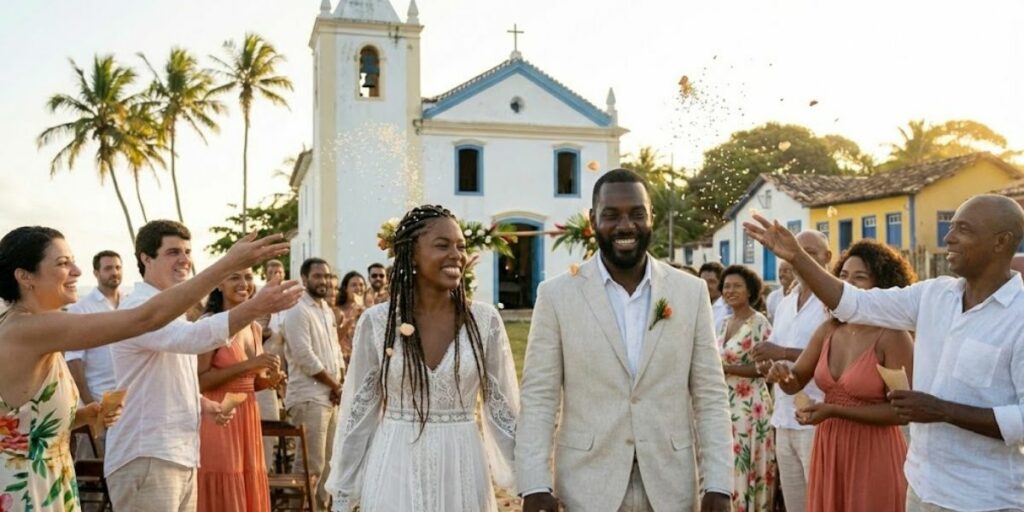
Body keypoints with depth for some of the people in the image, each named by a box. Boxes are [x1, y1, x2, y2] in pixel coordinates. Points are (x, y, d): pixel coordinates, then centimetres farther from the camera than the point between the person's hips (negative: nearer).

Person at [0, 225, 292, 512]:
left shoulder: (27, 331, 9)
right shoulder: (28, 328, -21)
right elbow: (144, 318, -29)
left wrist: (82, 416, -1)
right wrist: (229, 263, -29)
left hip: (50, 485, 9)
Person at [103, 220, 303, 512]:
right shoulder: (139, 308, -15)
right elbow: (190, 337, -35)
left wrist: (203, 404, 8)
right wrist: (256, 307, -45)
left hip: (180, 457, 10)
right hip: (146, 458, -9)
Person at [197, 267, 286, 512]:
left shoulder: (254, 328, 13)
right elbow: (199, 380, -16)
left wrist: (269, 379, 1)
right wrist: (247, 365, -20)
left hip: (248, 417, 7)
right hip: (218, 420, -7)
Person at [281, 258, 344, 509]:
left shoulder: (327, 310, 16)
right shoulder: (297, 311, -11)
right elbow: (305, 357, -18)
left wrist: (338, 385, 0)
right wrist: (335, 385, -9)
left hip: (330, 396, 8)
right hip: (309, 397, -8)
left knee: (326, 461, 15)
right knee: (311, 465, -7)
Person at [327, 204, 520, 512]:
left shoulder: (485, 320, -4)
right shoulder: (376, 322, -6)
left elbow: (503, 407, 3)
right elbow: (358, 411, 1)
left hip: (462, 470, 1)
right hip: (395, 471, -1)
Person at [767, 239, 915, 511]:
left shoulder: (893, 337, -14)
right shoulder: (828, 330, 3)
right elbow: (795, 383, 10)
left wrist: (835, 410, -20)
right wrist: (783, 371, -13)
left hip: (873, 451, -6)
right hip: (828, 445, 6)